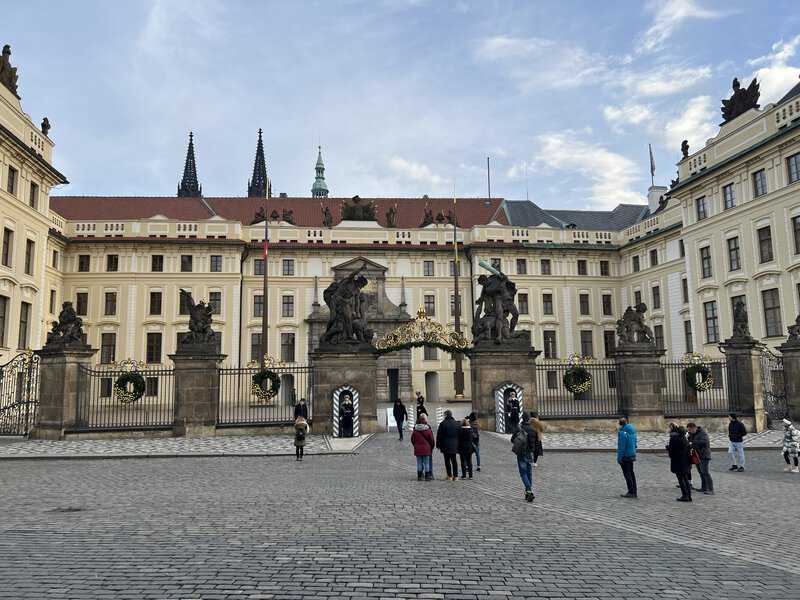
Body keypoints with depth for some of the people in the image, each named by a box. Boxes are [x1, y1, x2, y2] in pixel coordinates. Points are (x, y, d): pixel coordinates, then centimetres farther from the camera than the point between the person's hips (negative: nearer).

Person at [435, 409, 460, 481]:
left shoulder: (442, 424, -8)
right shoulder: (456, 424, 6)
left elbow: (439, 435, -6)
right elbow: (459, 435, 10)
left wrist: (438, 445, 3)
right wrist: (458, 445, 16)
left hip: (446, 445, -4)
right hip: (454, 445, 4)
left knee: (447, 461, 1)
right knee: (454, 460, 10)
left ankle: (449, 476, -1)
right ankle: (455, 476, 9)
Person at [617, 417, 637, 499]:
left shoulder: (622, 432, -19)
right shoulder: (632, 431, 8)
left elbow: (621, 447, -20)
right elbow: (635, 444, 16)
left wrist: (619, 458, -16)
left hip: (625, 456, -8)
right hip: (632, 455, 8)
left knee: (627, 474, -1)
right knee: (631, 473, 16)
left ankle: (631, 492, 0)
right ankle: (634, 492, 20)